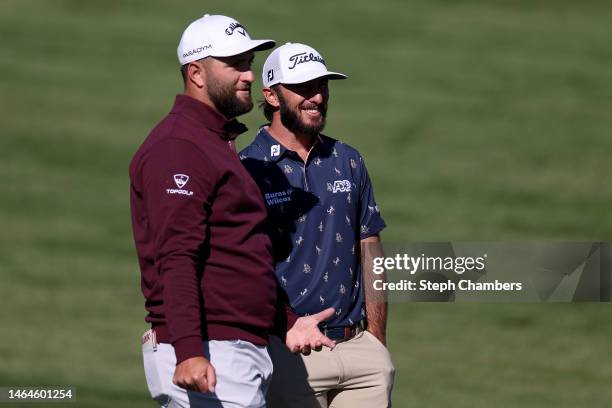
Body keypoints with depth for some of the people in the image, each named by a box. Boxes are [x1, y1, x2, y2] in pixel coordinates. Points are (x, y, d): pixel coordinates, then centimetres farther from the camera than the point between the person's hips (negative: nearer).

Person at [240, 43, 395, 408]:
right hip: (289, 353, -5)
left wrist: (376, 345, 11)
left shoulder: (348, 162, 13)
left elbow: (370, 253, 16)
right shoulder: (248, 169, -4)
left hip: (358, 349, 5)